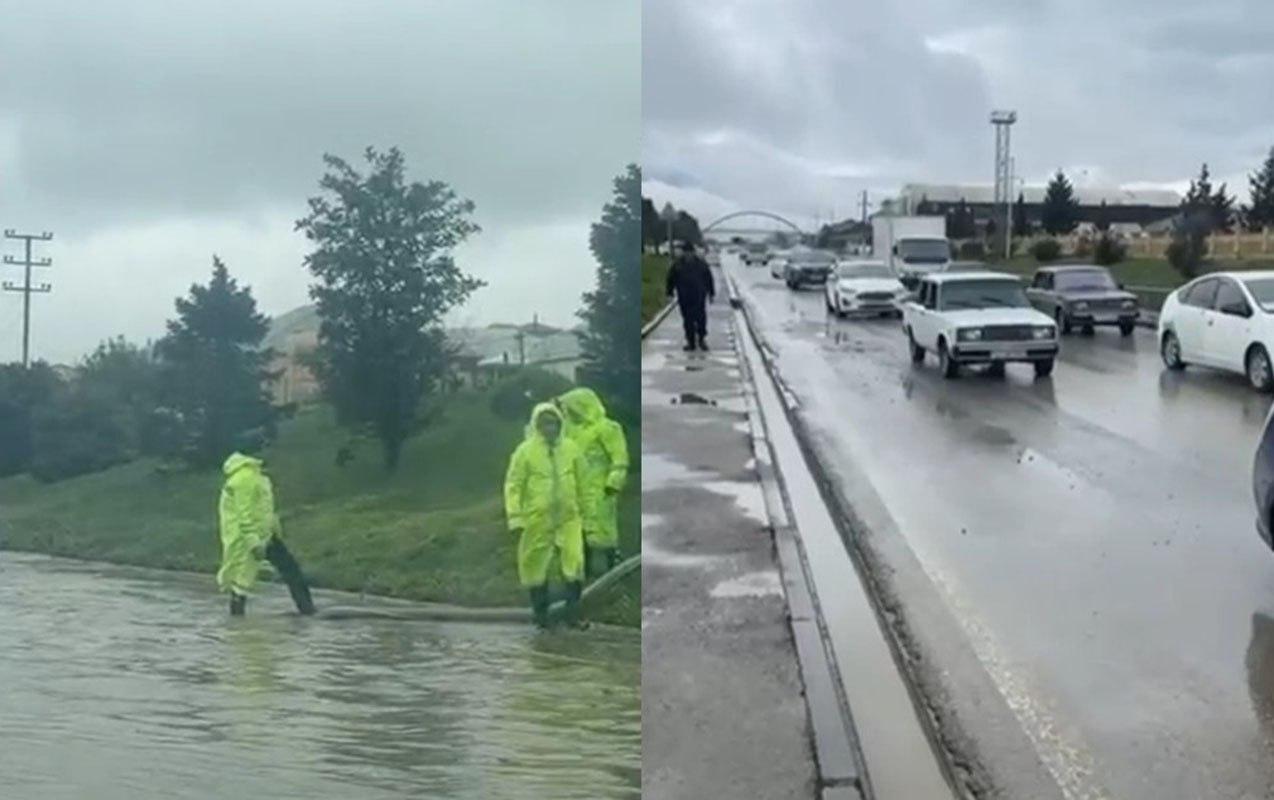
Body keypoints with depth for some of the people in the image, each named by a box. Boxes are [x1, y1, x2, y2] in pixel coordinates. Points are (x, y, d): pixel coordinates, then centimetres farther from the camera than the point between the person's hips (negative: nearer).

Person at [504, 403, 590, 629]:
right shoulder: (525, 451, -3)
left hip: (568, 517, 1)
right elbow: (513, 485, -2)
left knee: (574, 562, -9)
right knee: (534, 565, 5)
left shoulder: (571, 449, 5)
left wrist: (586, 514, 14)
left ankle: (573, 612, 1)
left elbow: (582, 484, 12)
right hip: (537, 519, -1)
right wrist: (515, 517, -7)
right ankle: (540, 612, 20)